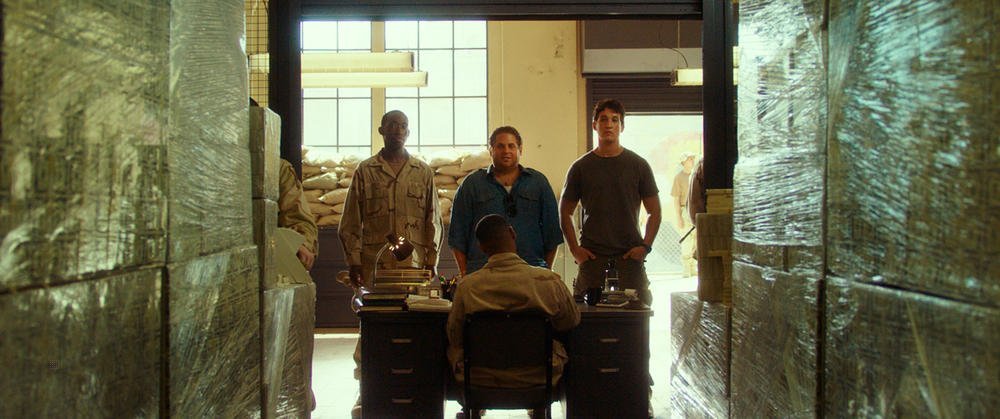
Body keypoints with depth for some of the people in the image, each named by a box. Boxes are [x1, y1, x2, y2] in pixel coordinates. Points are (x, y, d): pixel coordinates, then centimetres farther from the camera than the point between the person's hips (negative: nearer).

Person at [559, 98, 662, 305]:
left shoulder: (638, 165, 6)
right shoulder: (581, 167, 6)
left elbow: (654, 212, 9)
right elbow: (565, 212, 11)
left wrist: (645, 246, -3)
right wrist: (574, 249, 1)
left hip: (629, 255, 0)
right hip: (592, 255, 0)